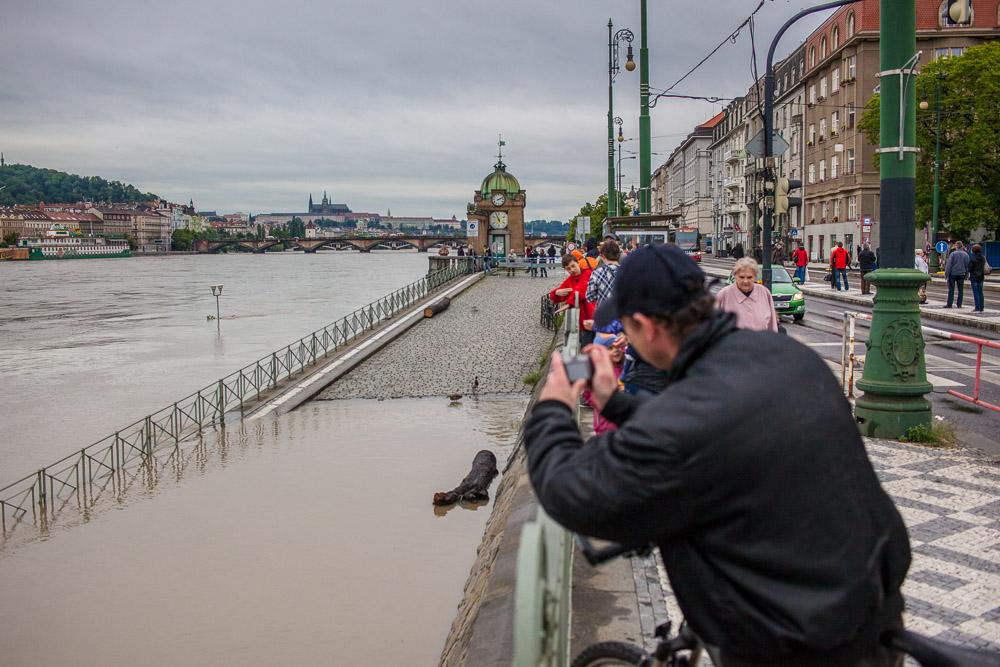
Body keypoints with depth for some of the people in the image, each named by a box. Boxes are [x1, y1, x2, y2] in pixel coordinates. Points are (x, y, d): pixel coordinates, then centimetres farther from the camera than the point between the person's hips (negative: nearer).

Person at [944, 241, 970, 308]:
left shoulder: (953, 253, -8)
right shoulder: (966, 254, 5)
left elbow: (949, 264, -10)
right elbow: (967, 265, 9)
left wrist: (946, 274, -7)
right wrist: (966, 274, 16)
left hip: (953, 274, -3)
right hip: (961, 274, 3)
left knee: (951, 289, 1)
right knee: (960, 290, 8)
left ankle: (949, 304, 0)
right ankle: (959, 304, 9)